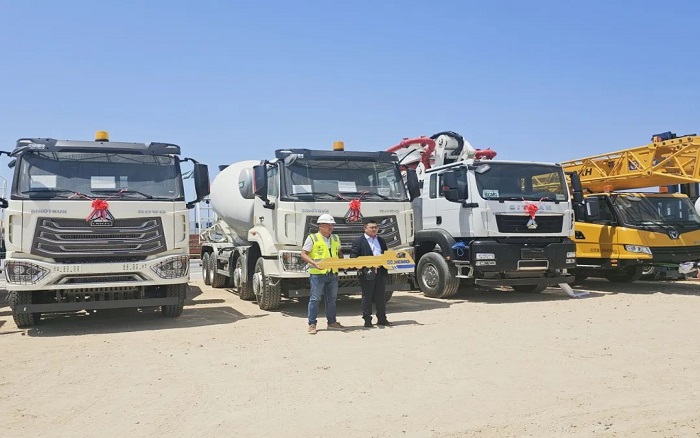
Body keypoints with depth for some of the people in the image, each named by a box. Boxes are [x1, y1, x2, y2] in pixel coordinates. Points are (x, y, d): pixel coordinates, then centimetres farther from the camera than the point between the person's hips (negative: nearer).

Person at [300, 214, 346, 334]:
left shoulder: (336, 238, 15)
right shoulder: (312, 238, -4)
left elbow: (339, 252, 26)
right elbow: (303, 254, -6)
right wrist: (314, 263, -20)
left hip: (333, 273, 6)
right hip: (317, 273, -6)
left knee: (332, 299, 12)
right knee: (315, 299, -3)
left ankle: (332, 322, 22)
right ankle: (312, 324, 3)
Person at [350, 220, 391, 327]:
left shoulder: (381, 241, 18)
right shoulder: (359, 241, -1)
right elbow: (353, 257, -8)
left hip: (380, 273, 6)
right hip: (367, 273, -5)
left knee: (381, 297, 10)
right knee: (367, 297, 1)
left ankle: (382, 319, 19)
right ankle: (367, 320, 8)